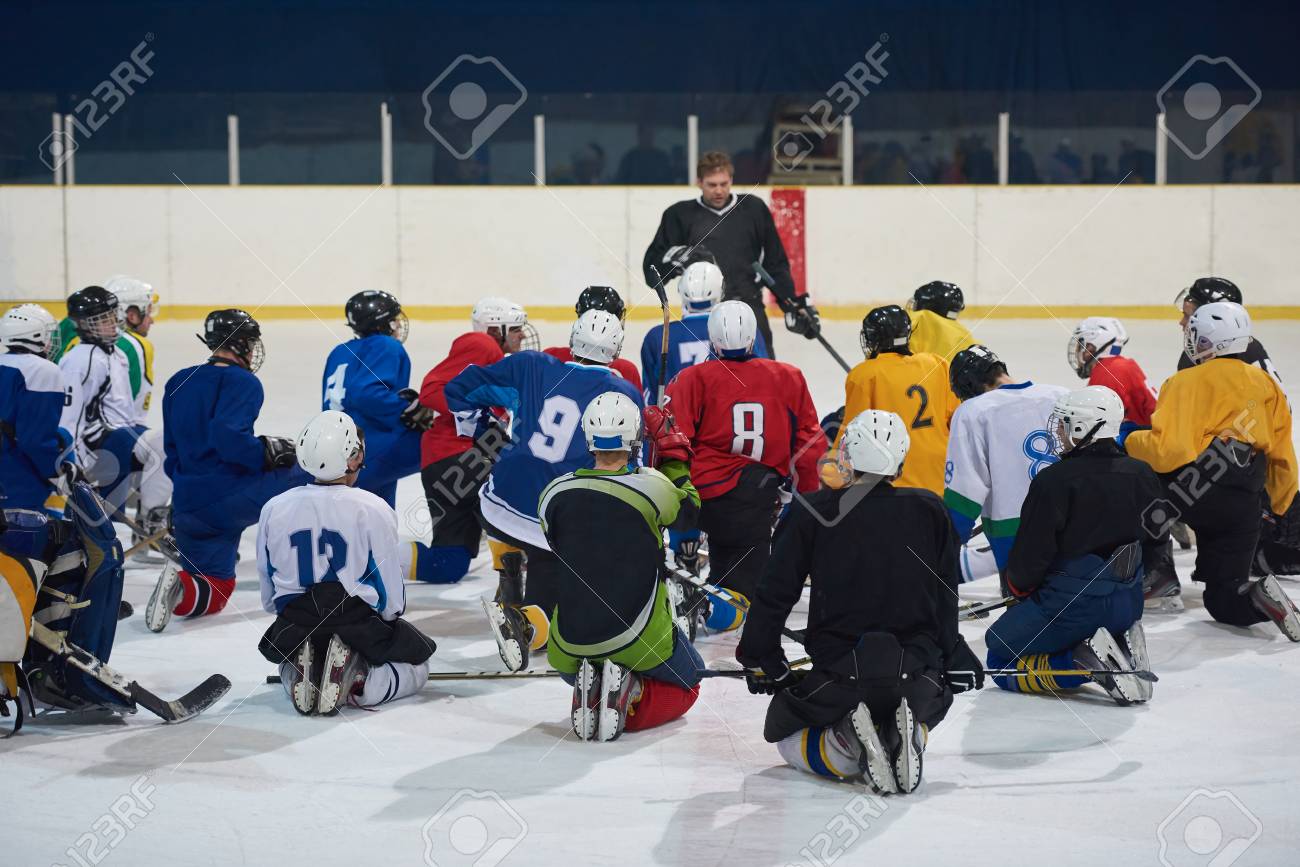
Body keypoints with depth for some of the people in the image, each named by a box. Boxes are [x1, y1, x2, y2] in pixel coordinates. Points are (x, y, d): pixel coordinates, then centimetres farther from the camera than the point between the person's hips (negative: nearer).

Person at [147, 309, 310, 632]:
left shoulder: (178, 382, 16)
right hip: (232, 495, -7)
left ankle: (179, 582, -19)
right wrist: (268, 451, -11)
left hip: (189, 505, 7)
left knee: (213, 594, 16)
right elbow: (227, 436, -24)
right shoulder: (243, 382, -8)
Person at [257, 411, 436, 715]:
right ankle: (359, 684, -10)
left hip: (294, 627, 4)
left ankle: (298, 675, 0)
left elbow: (269, 597, 7)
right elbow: (393, 598, -7)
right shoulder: (373, 509, -13)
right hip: (359, 622, -4)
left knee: (288, 668, 38)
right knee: (415, 668, 22)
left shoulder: (274, 509, -2)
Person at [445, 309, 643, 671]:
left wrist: (476, 433, 26)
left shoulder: (530, 367, 4)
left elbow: (460, 390, 10)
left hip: (499, 507, 2)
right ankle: (523, 623, -23)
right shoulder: (626, 394, 0)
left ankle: (509, 590, 22)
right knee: (545, 612, 11)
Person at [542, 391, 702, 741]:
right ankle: (631, 700, -8)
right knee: (687, 681, 26)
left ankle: (587, 692, -1)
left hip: (571, 641, 3)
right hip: (638, 640, -3)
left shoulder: (553, 495, -6)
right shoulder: (653, 487, -16)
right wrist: (673, 453, 14)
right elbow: (688, 511, 7)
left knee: (573, 671, 38)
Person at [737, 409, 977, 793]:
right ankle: (909, 737, -1)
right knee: (926, 708, 37)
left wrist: (762, 659, 13)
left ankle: (847, 746, -9)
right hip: (916, 676, 2)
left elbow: (775, 592, -1)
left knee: (785, 735, 25)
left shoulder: (812, 512, -5)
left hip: (838, 676, -2)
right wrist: (954, 660, 22)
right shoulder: (929, 510, 1)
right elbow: (946, 599, 8)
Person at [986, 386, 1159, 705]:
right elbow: (1155, 541, 13)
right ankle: (1119, 647, 3)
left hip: (1070, 604, -7)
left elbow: (1029, 555, -14)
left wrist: (1020, 588, 8)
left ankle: (1083, 660, -13)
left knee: (999, 662, 11)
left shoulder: (1053, 481, -19)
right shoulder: (1142, 476, 1)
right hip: (1128, 604, 7)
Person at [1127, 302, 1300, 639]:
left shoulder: (1186, 382, 1)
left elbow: (1168, 450, -11)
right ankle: (1256, 596, -15)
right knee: (1225, 599, 16)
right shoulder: (1268, 385, 18)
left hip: (1190, 486, -5)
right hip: (1242, 507, 6)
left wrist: (1132, 441, 8)